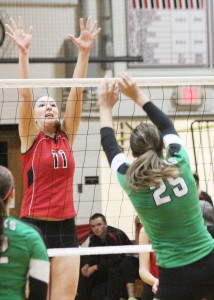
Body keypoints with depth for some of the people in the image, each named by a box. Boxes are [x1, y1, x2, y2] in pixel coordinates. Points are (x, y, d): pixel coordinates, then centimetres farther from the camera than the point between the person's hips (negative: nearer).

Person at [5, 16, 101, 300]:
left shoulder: (66, 137, 10)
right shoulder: (30, 138, 1)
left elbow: (76, 93, 3)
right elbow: (25, 95, -10)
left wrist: (84, 52, -3)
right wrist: (23, 52, -19)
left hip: (65, 228, 4)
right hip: (35, 227, -4)